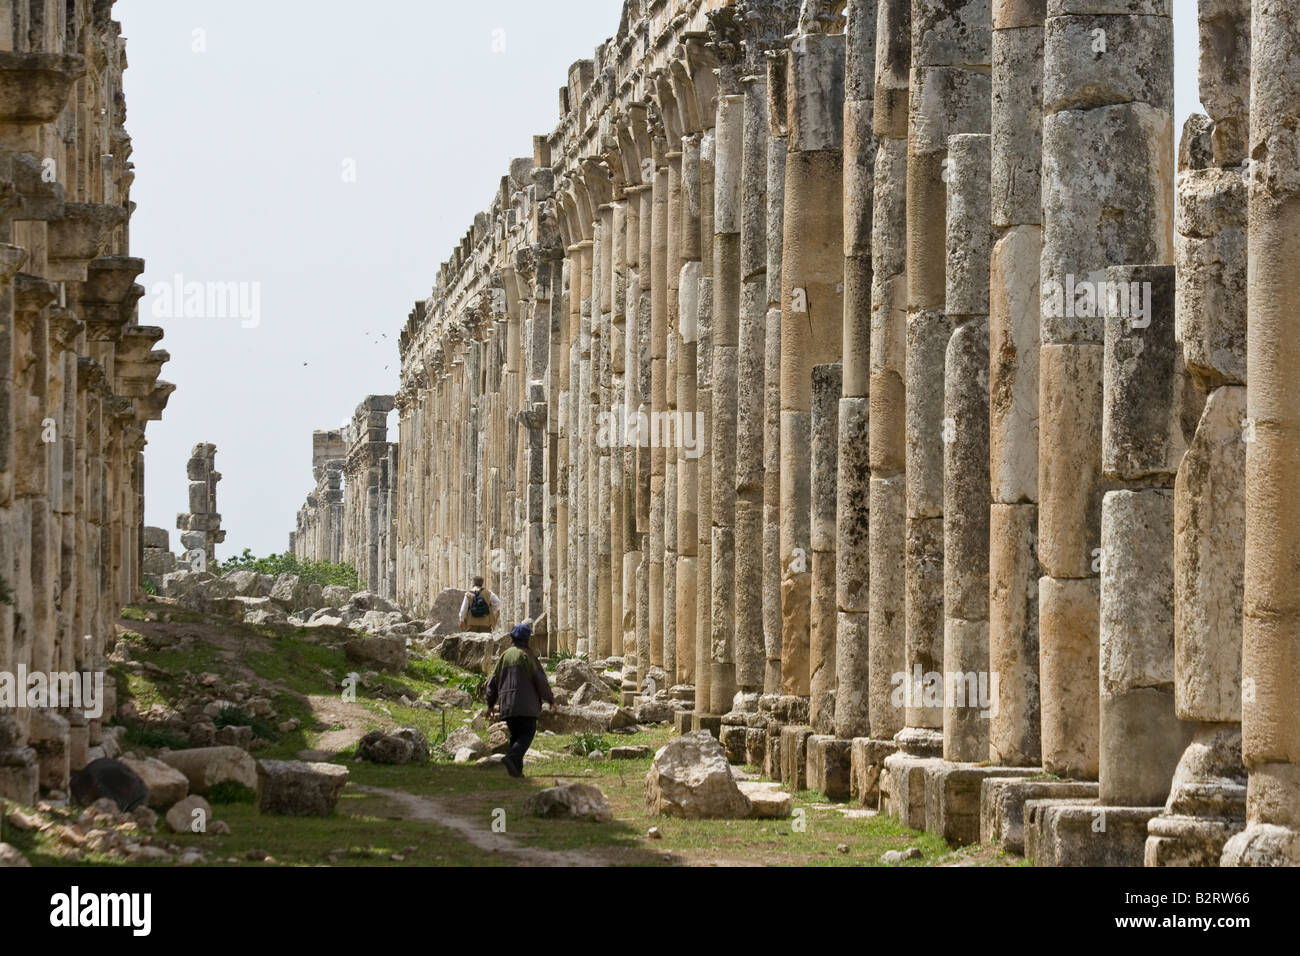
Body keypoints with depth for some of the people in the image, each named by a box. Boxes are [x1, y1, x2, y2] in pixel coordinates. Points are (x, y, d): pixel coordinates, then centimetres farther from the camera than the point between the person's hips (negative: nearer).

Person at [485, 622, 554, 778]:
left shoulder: (504, 655, 11)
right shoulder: (527, 655, -6)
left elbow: (493, 681, 13)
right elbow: (540, 679, -7)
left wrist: (491, 704, 20)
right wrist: (550, 699, 6)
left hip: (507, 705, 6)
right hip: (526, 703, -6)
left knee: (515, 735, 13)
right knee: (527, 733, -5)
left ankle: (517, 769, 6)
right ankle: (511, 758, -28)